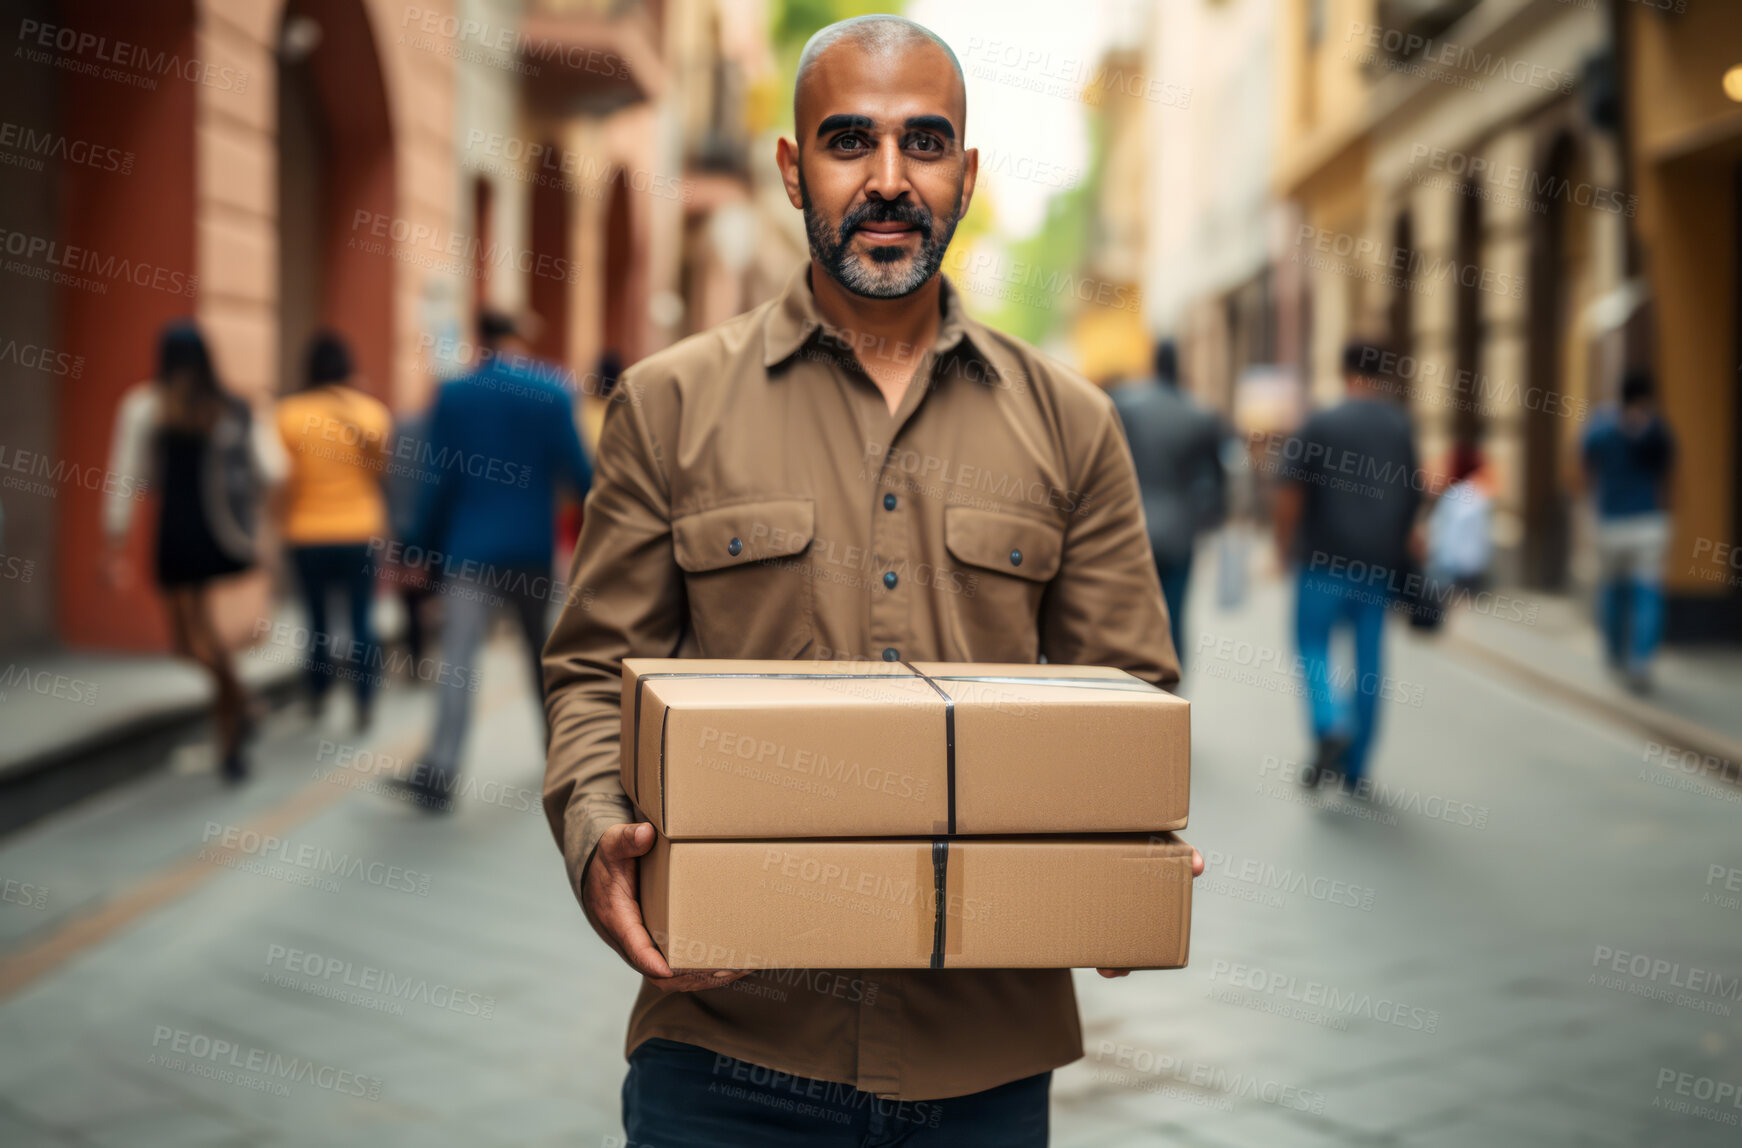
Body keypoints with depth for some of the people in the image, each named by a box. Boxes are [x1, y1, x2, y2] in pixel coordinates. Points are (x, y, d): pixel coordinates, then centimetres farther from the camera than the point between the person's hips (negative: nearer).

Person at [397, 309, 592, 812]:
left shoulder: (453, 394, -2)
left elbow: (440, 479, -1)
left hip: (469, 547, -2)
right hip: (533, 545, 2)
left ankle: (440, 770, -22)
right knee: (543, 650, 20)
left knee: (458, 657, -9)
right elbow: (578, 471, -1)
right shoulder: (551, 393, -1)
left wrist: (423, 544, 6)